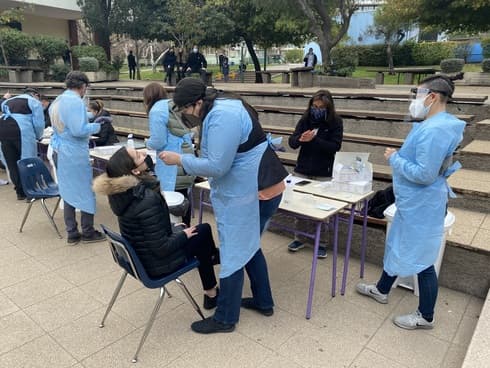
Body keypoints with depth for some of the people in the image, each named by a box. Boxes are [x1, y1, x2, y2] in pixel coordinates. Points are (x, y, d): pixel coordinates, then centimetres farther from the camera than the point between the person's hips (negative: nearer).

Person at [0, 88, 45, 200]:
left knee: (12, 163, 11)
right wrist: (37, 137, 18)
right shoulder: (34, 102, 11)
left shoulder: (9, 100, 30)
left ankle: (20, 192, 17)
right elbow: (39, 123, 2)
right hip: (22, 131, -6)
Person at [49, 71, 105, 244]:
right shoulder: (76, 101, -16)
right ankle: (88, 232, 13)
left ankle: (72, 234, 18)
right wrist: (96, 126, -7)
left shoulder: (57, 101, 13)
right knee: (85, 191, 4)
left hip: (60, 152, 9)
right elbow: (78, 130, -23)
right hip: (75, 154, -9)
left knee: (68, 192, 13)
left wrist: (90, 120, 24)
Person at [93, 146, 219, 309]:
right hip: (155, 263, -8)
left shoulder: (121, 191, -10)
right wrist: (183, 235, -13)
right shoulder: (146, 200, -35)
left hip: (138, 255, 8)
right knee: (203, 231, 10)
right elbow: (161, 248, -28)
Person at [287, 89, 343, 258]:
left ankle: (321, 243, 19)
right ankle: (299, 238, 25)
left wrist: (315, 139, -25)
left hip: (323, 173, -2)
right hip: (302, 170, 3)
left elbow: (335, 146, -14)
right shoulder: (305, 119, 0)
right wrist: (300, 139, -27)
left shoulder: (336, 122, -6)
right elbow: (292, 142, -4)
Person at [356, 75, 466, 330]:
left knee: (420, 259, 5)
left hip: (421, 206, -11)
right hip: (413, 203, 11)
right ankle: (382, 290, 42)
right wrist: (399, 157, 10)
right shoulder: (437, 124, 8)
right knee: (397, 246, 23)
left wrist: (394, 159, -17)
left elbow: (424, 174, -28)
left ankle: (425, 316, 24)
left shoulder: (434, 130, -26)